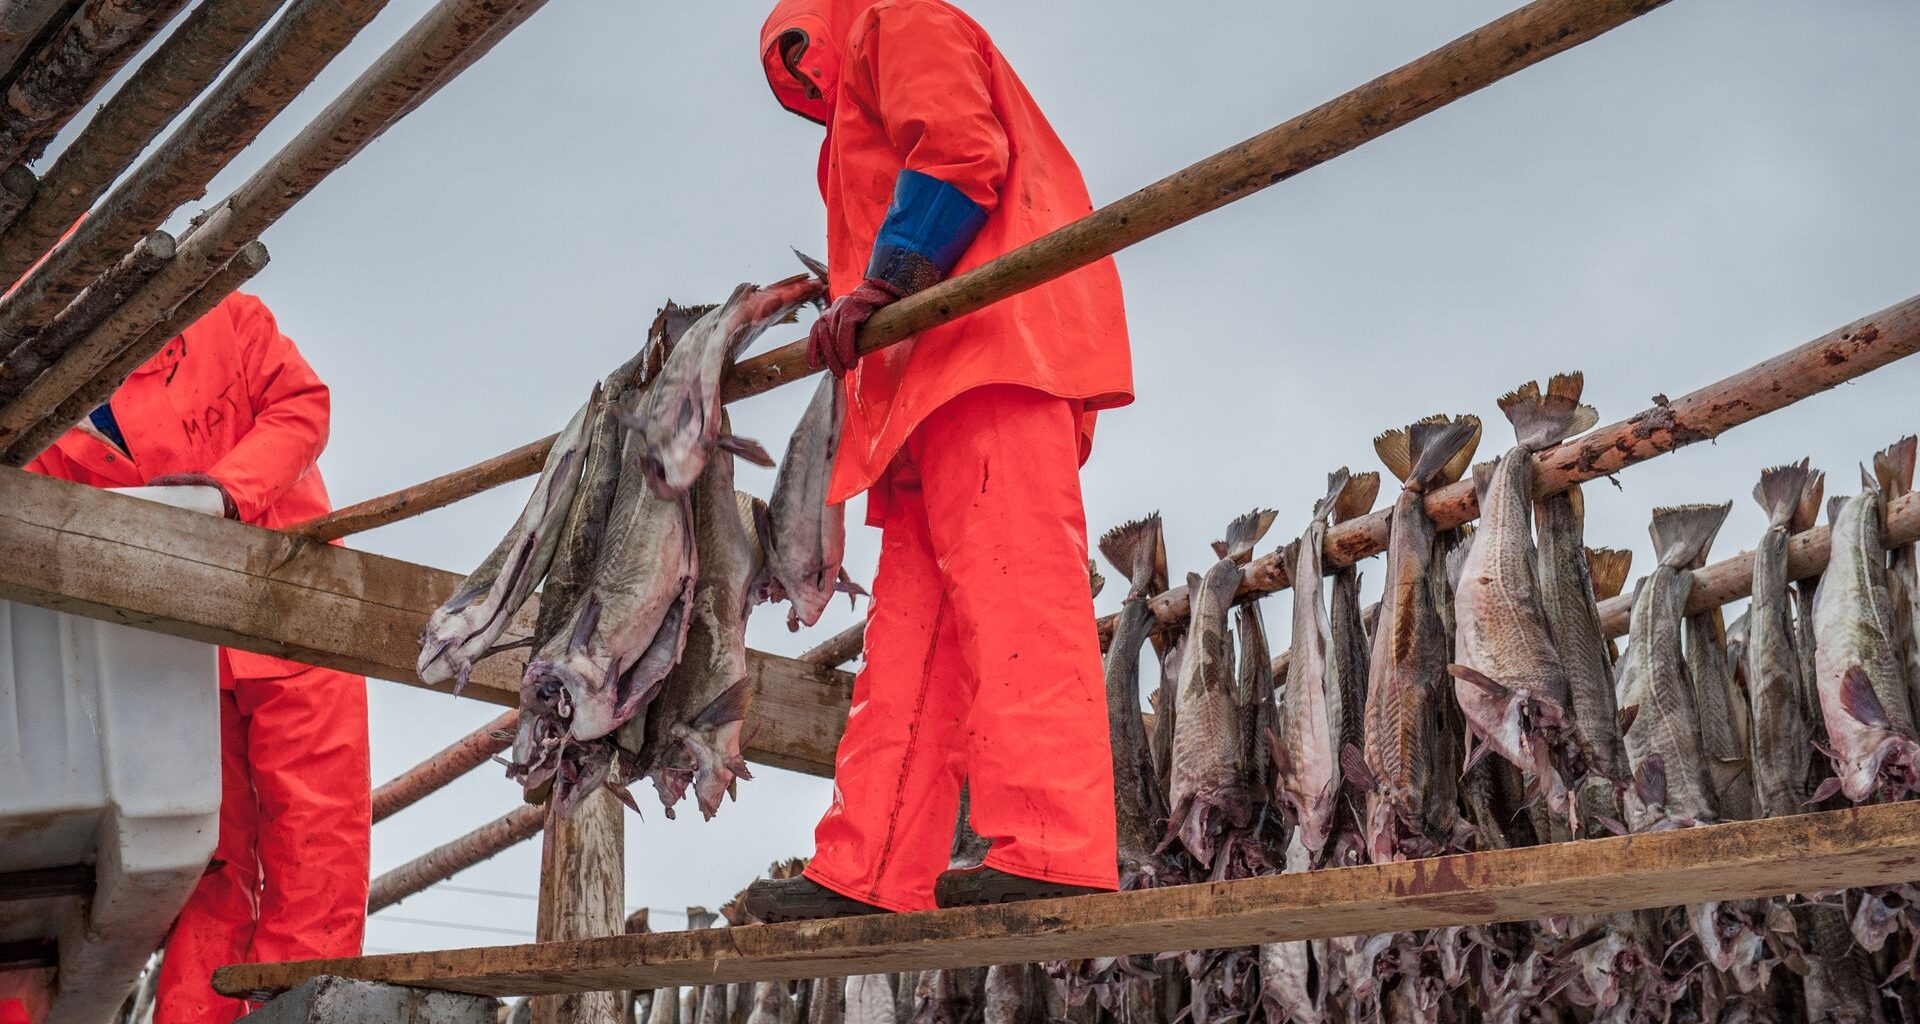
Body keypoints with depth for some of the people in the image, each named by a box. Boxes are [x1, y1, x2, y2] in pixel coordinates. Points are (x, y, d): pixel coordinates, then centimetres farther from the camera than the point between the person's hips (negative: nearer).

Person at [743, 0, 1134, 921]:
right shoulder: (867, 116, 40)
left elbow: (958, 153, -8)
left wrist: (880, 286, -13)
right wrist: (859, 304, 16)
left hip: (991, 335, -10)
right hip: (938, 377, 10)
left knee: (1005, 576, -21)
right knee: (912, 623, 0)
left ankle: (1054, 853, -29)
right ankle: (868, 878, -4)